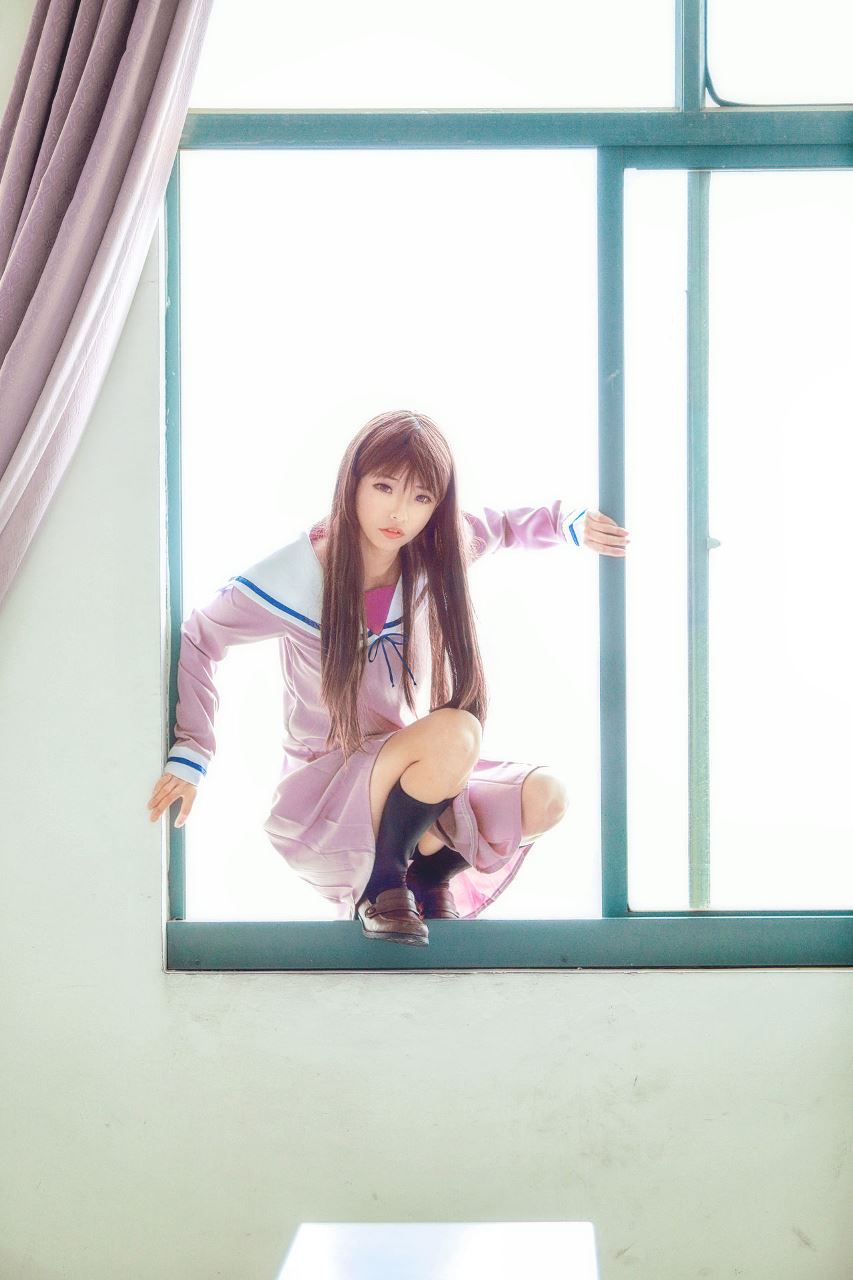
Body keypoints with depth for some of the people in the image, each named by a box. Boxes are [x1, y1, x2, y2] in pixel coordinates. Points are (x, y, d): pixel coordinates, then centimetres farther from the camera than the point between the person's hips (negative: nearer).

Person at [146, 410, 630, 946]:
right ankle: (380, 882, -12)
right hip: (323, 796, -5)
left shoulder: (437, 551, -4)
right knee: (455, 734, -34)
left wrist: (572, 524, 4)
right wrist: (189, 753, -11)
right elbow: (198, 639, -4)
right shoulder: (299, 573, -16)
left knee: (545, 797, -20)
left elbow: (501, 525, 19)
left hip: (417, 779, 5)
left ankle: (429, 877, 5)